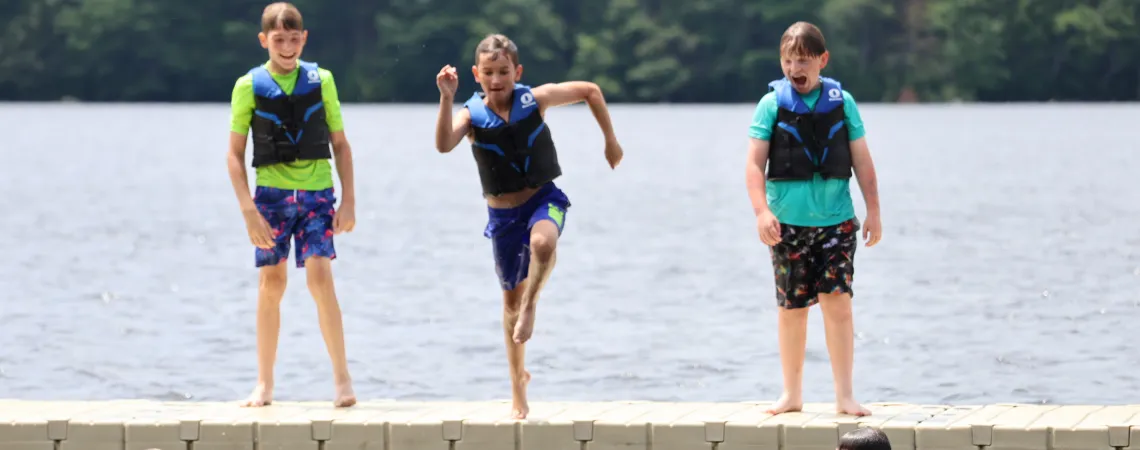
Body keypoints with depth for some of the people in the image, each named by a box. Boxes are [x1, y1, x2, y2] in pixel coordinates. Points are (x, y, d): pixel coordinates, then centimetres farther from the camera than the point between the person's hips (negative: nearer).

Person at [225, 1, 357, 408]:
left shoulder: (321, 81, 3)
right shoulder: (249, 87, -1)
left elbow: (340, 144, 9)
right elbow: (235, 154, 1)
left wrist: (349, 200, 2)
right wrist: (249, 211, -8)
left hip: (317, 192, 0)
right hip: (271, 192, 0)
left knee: (319, 275, -13)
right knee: (271, 283, 2)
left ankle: (342, 379, -8)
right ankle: (264, 385, 11)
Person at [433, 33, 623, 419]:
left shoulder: (535, 100, -8)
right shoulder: (472, 115, -10)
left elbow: (590, 91, 5)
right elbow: (444, 145, -31)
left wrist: (610, 141, 8)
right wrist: (446, 99, -40)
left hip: (543, 199, -1)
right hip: (502, 213, 1)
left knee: (542, 242, -39)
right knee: (510, 298, 13)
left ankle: (530, 307, -13)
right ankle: (518, 381, 29)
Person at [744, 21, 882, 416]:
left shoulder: (842, 102, 3)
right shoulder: (772, 104, 0)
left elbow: (862, 161, 7)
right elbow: (755, 162, -5)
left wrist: (873, 211, 3)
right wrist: (761, 211, -16)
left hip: (836, 220, 0)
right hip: (788, 221, 0)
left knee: (837, 301, -9)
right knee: (792, 307, 6)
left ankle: (844, 395, -5)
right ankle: (792, 393, 18)